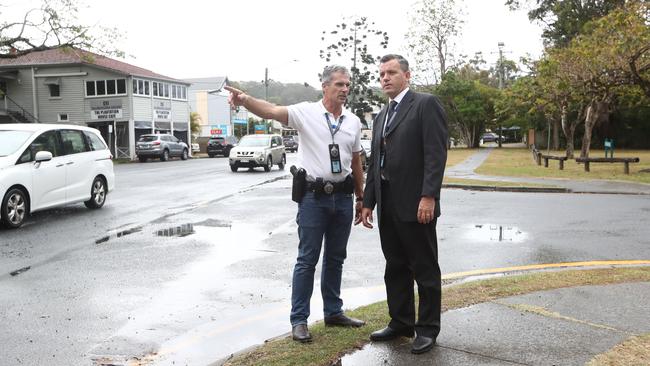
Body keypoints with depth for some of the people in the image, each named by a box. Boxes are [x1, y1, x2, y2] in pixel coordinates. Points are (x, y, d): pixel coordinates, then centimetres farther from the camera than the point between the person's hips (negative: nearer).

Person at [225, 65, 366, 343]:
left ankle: (333, 312, 29)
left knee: (335, 258, 15)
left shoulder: (353, 121, 8)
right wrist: (244, 99, -43)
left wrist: (361, 198, 16)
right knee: (307, 259, 1)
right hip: (313, 195, -5)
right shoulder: (306, 112, -7)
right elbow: (270, 111, -23)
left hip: (343, 197, 5)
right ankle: (299, 320, 12)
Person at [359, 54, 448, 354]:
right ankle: (401, 322, 27)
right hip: (387, 205, 8)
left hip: (416, 204, -8)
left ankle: (427, 328, 16)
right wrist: (368, 202, 15)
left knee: (424, 269, 4)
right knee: (395, 268, 15)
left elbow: (436, 153, -14)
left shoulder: (426, 104, -5)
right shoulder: (381, 117, 19)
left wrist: (429, 196, -21)